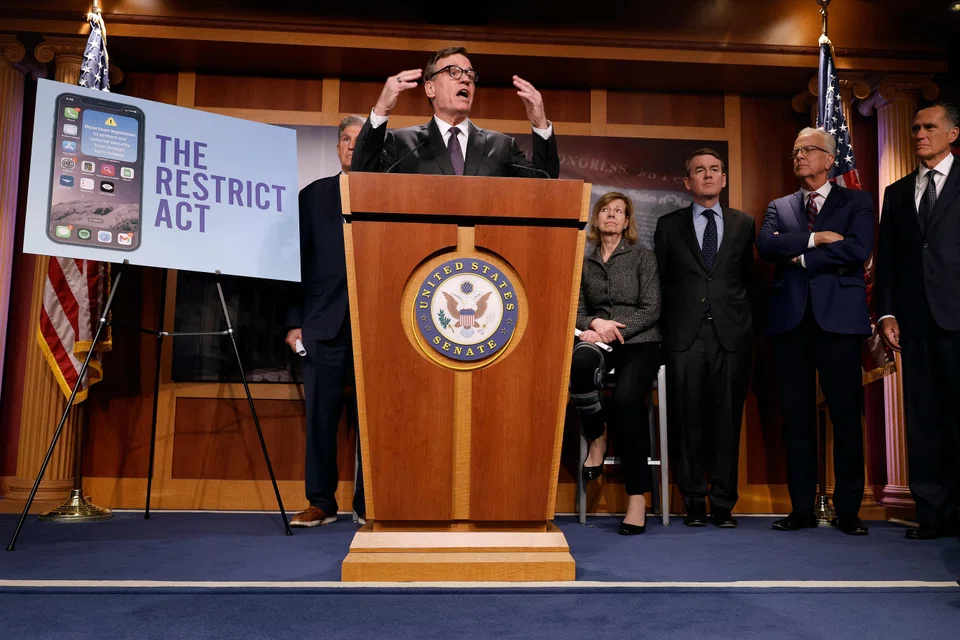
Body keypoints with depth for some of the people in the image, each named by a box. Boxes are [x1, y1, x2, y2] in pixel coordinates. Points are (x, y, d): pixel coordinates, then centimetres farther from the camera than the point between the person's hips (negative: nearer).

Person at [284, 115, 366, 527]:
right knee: (321, 417, 5)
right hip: (324, 323, 2)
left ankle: (369, 504, 14)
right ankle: (321, 502, 17)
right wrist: (294, 320, 2)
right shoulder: (313, 195, 13)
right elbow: (299, 259, 9)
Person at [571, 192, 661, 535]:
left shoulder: (643, 257, 8)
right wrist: (596, 323, -11)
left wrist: (614, 330, -11)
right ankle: (596, 441, -12)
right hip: (599, 341, 2)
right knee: (579, 363, -37)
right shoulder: (583, 262, 15)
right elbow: (577, 312, 12)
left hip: (639, 342, -1)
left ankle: (637, 497, -21)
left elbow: (651, 309, 0)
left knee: (626, 399, -31)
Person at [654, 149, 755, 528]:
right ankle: (694, 503, 11)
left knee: (727, 419, 2)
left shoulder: (743, 224, 14)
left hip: (732, 336, 1)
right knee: (688, 420, 0)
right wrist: (669, 327, 6)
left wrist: (741, 318, 7)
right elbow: (661, 281, 11)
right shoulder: (669, 225, 11)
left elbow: (748, 277, 14)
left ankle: (723, 504, 11)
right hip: (685, 337, -1)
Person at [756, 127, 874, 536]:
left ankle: (848, 510, 8)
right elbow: (765, 246, -1)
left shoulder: (856, 202, 11)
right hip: (790, 318, 2)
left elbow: (858, 249, -7)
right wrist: (815, 238, -9)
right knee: (797, 418, 3)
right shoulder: (779, 207, 18)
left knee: (847, 417, -1)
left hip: (838, 317, -2)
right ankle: (802, 508, 10)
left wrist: (800, 257, -5)